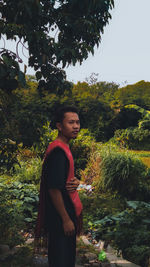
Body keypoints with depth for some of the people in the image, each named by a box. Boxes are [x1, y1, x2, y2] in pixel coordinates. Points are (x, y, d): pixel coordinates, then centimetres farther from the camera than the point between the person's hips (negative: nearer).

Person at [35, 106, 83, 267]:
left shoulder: (63, 148, 8)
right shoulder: (58, 152, -23)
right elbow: (53, 189, -25)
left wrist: (75, 182, -5)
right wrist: (66, 220, -20)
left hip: (66, 211, 10)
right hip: (60, 217, -10)